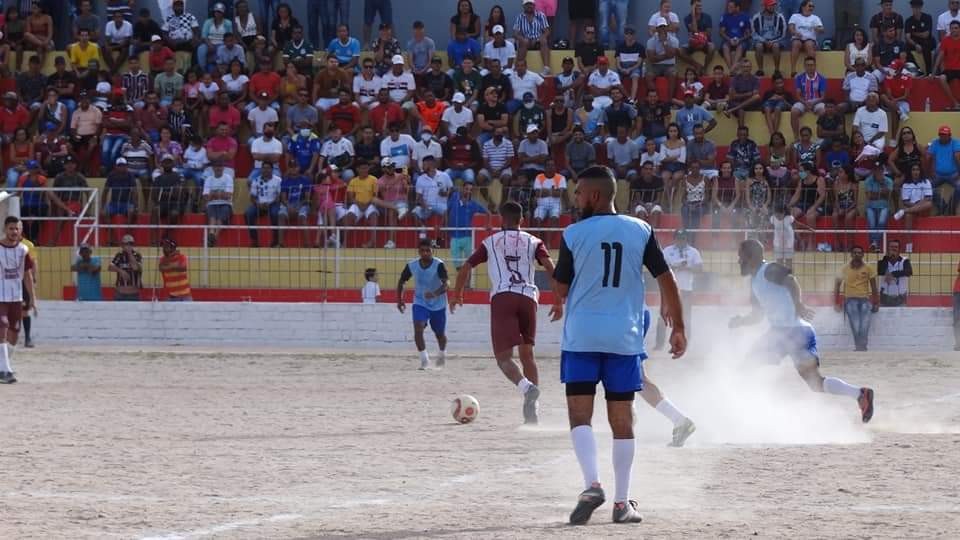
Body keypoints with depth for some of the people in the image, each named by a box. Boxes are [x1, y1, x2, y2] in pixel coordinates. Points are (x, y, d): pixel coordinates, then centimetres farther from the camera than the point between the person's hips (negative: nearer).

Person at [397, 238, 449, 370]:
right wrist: (399, 299, 0)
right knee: (418, 328, -22)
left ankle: (442, 353, 45)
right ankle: (424, 359, -16)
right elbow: (401, 282, 6)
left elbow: (446, 283, -36)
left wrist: (435, 294, -53)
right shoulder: (412, 266, -12)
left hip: (438, 305, -2)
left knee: (440, 334, 14)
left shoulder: (438, 265, -23)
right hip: (420, 303, 2)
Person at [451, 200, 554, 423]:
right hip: (528, 297, 2)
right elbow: (549, 266, 1)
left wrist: (456, 295, 30)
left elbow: (466, 268, 16)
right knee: (527, 354, 15)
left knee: (503, 356, -7)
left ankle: (527, 386, -37)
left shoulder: (491, 242, 18)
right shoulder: (533, 242, 18)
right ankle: (532, 411, 7)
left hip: (502, 298, -2)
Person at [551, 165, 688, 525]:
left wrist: (559, 306, 26)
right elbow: (666, 279, 1)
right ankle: (622, 503, 9)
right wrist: (677, 326, 9)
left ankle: (592, 484, -20)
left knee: (580, 414, 1)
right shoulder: (640, 231, 2)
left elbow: (560, 288, 3)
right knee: (622, 419, 8)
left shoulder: (574, 234, -4)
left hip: (582, 336, -2)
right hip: (625, 337, 2)